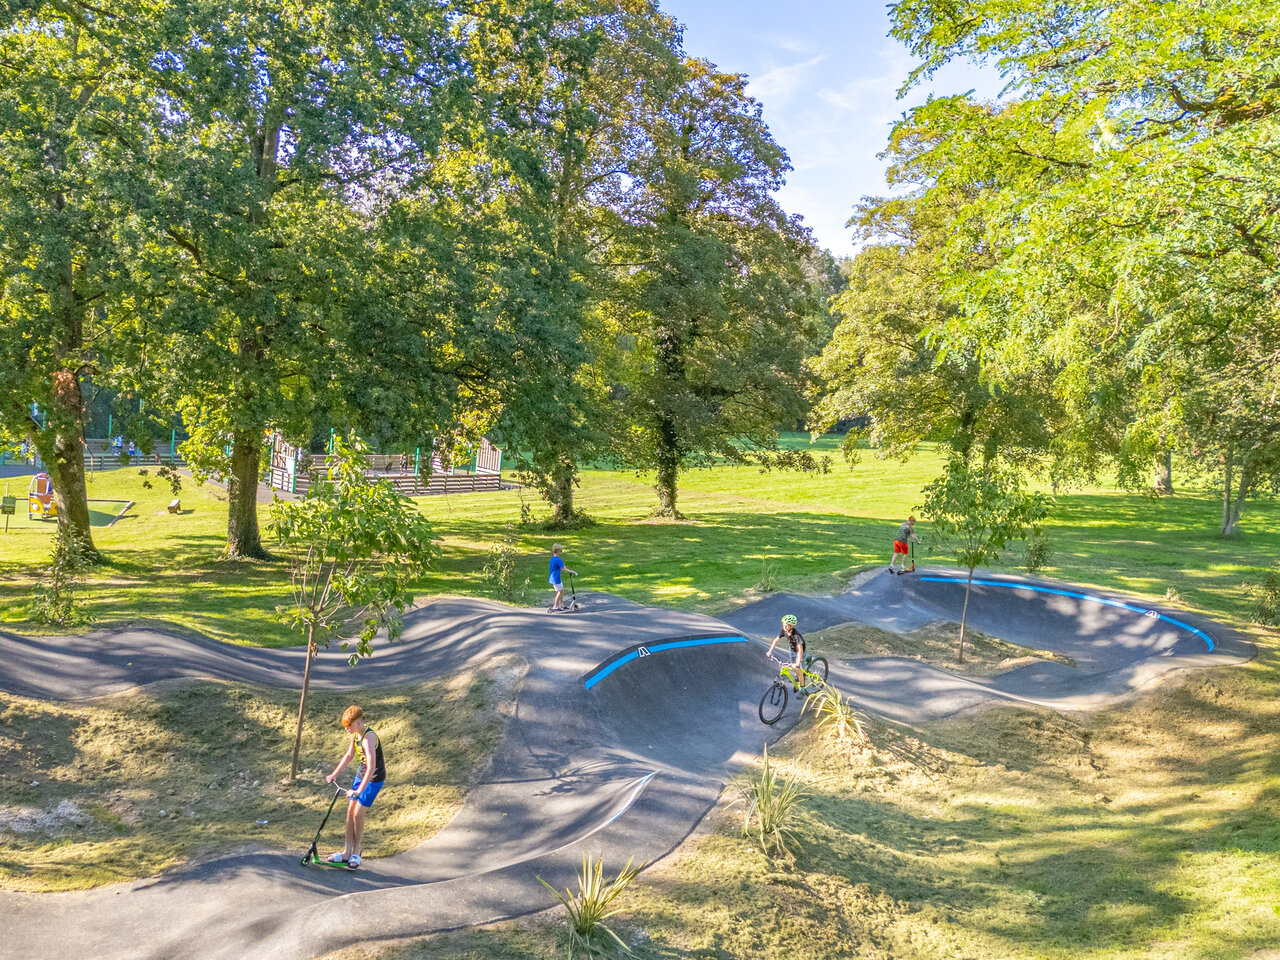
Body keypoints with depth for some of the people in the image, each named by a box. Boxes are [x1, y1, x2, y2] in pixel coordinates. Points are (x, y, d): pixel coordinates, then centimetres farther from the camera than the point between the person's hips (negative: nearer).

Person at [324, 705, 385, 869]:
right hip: (360, 775, 9)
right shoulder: (355, 734, 1)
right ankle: (347, 852, 17)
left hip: (373, 779, -9)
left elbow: (371, 767, -34)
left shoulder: (368, 737, -28)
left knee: (358, 814, -6)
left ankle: (356, 852, 11)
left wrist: (358, 791, -36)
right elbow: (349, 755, 19)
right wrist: (334, 774, 15)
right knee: (350, 812, 8)